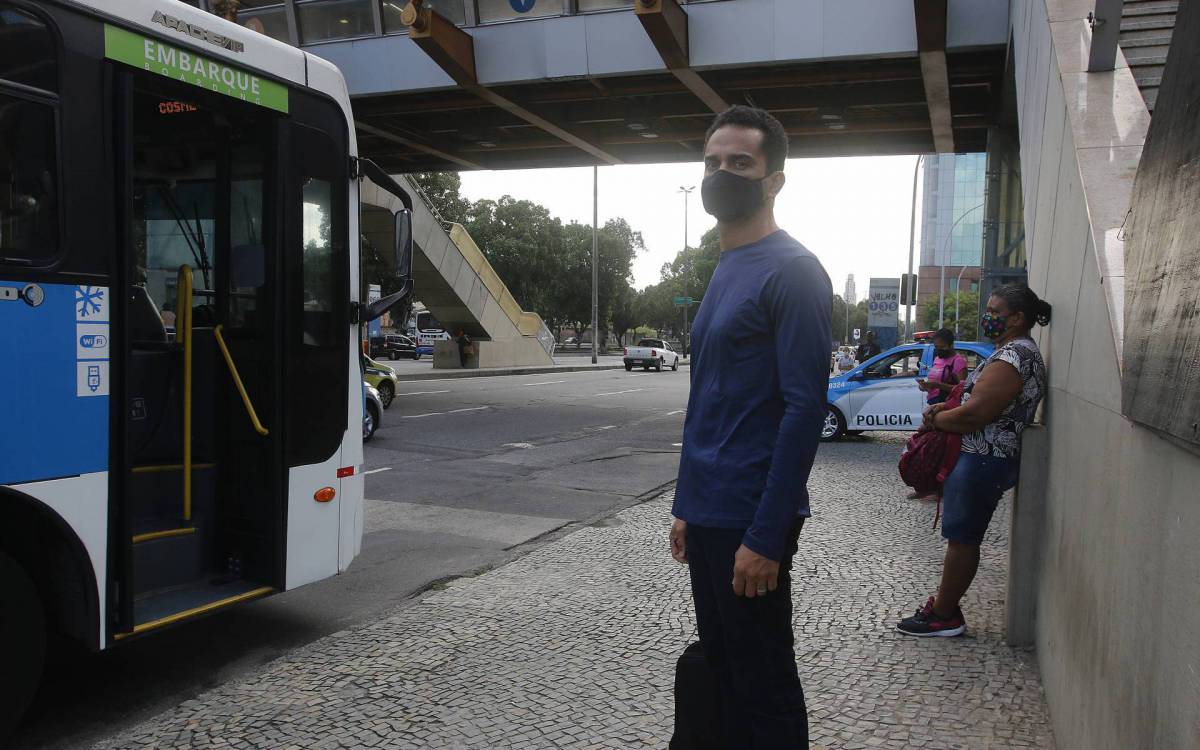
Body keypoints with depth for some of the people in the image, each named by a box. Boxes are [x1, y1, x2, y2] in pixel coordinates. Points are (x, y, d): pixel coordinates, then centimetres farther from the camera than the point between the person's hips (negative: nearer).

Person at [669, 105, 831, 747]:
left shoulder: (791, 272, -12)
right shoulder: (723, 270, 14)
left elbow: (804, 408, -18)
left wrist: (765, 536, -21)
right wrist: (686, 506, 16)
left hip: (749, 521, -8)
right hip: (707, 515, 8)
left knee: (764, 684, 4)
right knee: (722, 666, 18)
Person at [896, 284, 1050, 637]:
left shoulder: (1013, 355, -18)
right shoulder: (1020, 351, 16)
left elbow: (974, 415, -24)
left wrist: (936, 418, -7)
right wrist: (945, 407, 7)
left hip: (982, 461, -10)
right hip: (986, 459, 10)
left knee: (961, 539, -2)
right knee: (962, 538, 14)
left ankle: (943, 616, 8)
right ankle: (945, 605, 22)